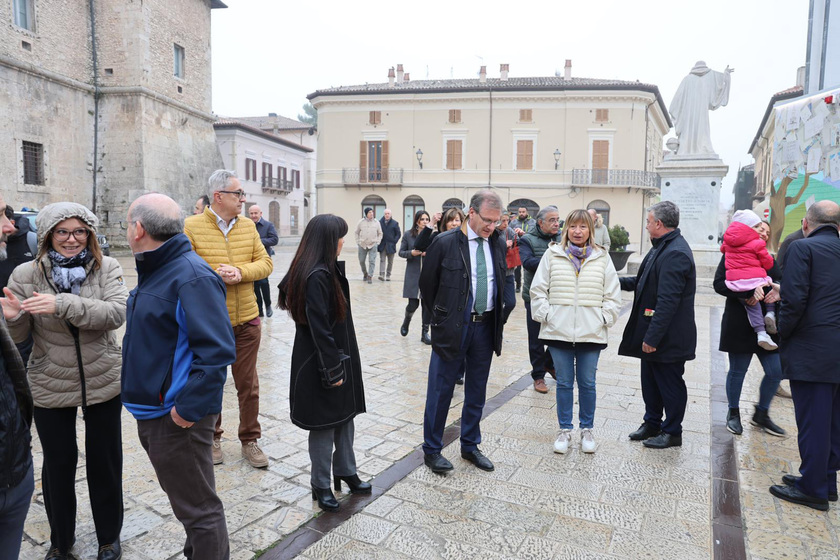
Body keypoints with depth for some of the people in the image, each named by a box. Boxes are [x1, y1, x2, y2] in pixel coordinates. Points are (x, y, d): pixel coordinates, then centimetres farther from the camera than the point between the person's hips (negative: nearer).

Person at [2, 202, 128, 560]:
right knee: (58, 462, 14)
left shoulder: (107, 268, -7)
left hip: (103, 382, 0)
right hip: (50, 387, 1)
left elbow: (116, 313, -23)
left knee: (105, 460, 12)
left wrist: (62, 305, -34)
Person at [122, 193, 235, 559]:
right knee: (184, 498, 25)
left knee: (198, 508, 5)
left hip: (177, 418, -10)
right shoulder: (154, 270, 11)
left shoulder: (191, 276, -21)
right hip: (150, 411, 10)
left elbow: (217, 351, -26)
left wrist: (189, 408, -24)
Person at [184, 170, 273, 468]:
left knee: (248, 384, 11)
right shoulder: (191, 226, -6)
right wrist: (215, 276, -21)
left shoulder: (248, 226, 5)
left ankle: (250, 440, 27)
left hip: (246, 321, 3)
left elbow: (265, 262, 3)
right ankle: (212, 438, 35)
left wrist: (240, 272, -15)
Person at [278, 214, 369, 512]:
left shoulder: (328, 271, 8)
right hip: (322, 363, -9)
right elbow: (319, 328, -23)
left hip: (339, 356, 9)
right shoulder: (316, 277, -23)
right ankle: (321, 486, 24)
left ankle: (345, 471, 36)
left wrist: (343, 362, 16)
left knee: (345, 415, 19)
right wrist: (333, 370, -18)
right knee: (325, 424, 6)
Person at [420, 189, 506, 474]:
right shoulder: (445, 242, -11)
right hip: (453, 328, -5)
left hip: (486, 327, 5)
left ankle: (470, 445, 33)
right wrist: (444, 315, 5)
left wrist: (497, 318, 12)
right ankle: (431, 449, 22)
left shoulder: (498, 244, 3)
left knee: (477, 391, 16)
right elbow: (427, 284, -2)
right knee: (440, 391, 5)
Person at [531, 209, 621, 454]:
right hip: (559, 331, 0)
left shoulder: (602, 258, 4)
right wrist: (546, 315, -5)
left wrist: (604, 318, -2)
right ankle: (565, 430, 24)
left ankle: (587, 429, 27)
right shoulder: (553, 254, 2)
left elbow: (613, 295, 7)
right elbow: (538, 290, 3)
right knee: (564, 383, 10)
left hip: (591, 332, 1)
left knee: (587, 383, 10)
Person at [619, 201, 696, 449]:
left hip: (668, 337, -10)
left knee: (670, 383, 7)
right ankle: (652, 424, 35)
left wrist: (652, 336, -26)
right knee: (650, 381, 20)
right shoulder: (662, 247, 10)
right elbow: (644, 282, 21)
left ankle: (672, 433, 23)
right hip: (652, 332, 10)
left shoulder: (675, 253, -23)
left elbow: (668, 300, -27)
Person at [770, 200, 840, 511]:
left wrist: (783, 335, -4)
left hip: (810, 351, -7)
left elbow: (794, 299, -18)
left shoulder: (803, 248, -10)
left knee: (812, 421, 2)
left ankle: (812, 489, 12)